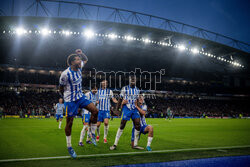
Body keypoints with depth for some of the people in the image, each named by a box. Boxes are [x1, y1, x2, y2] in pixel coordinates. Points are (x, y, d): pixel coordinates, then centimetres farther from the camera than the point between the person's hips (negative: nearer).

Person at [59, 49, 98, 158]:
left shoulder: (79, 67, -2)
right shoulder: (65, 74, -22)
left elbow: (85, 59, 19)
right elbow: (61, 88, -8)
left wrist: (81, 53, 0)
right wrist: (66, 97, 4)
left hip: (80, 96, 6)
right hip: (70, 100, -6)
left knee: (95, 110, -10)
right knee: (69, 122, 1)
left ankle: (92, 134, 7)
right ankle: (69, 147, 15)